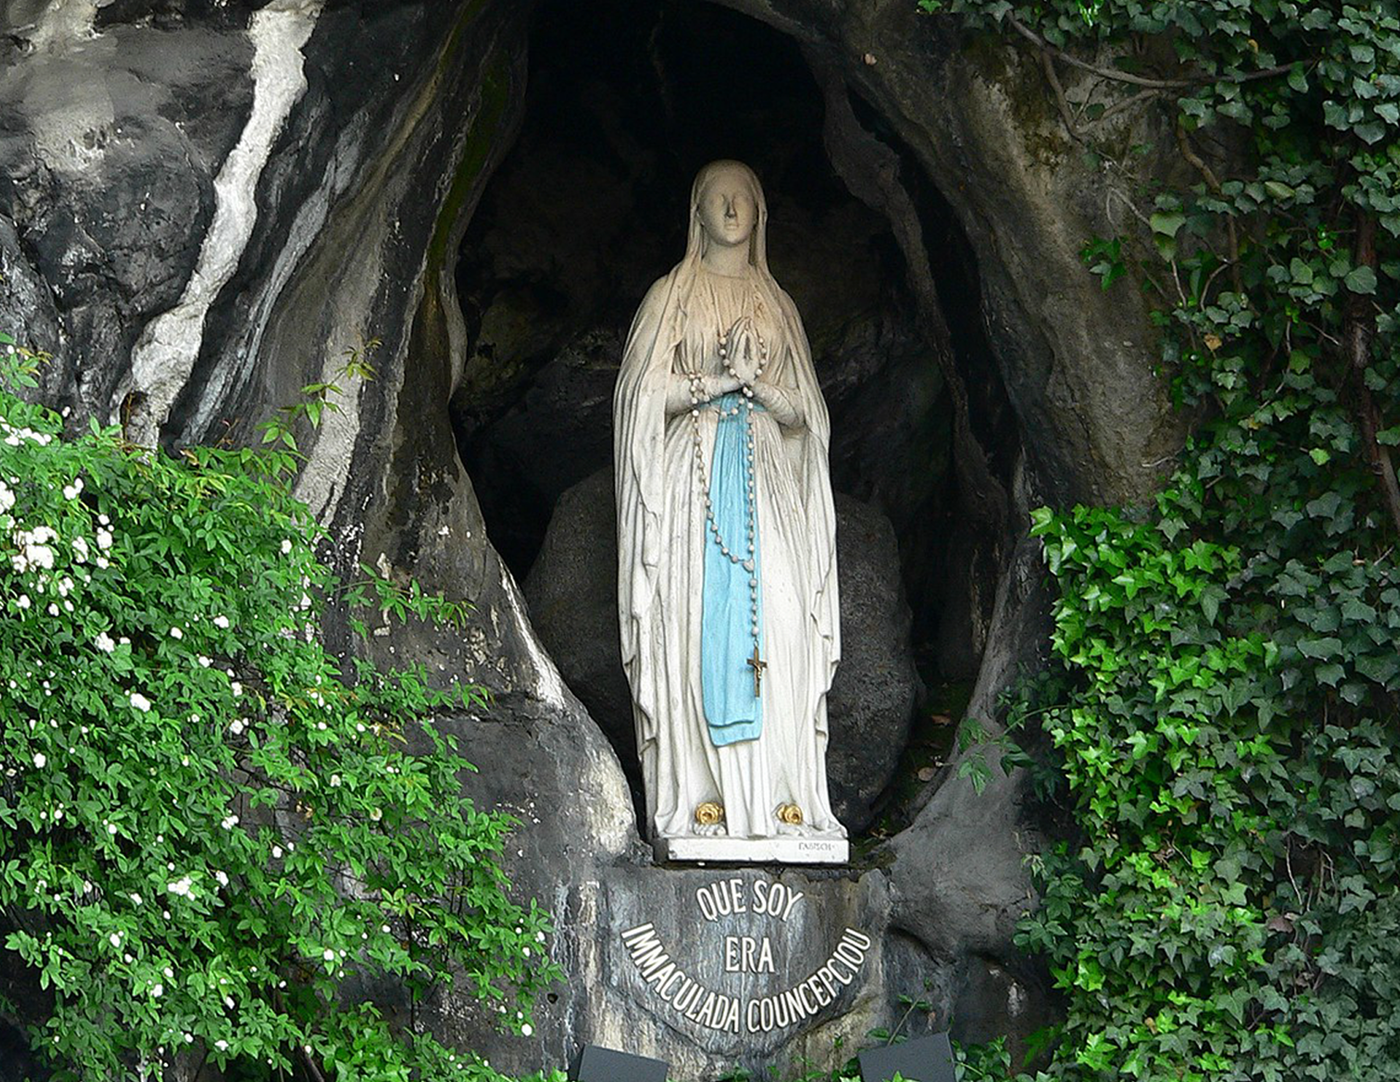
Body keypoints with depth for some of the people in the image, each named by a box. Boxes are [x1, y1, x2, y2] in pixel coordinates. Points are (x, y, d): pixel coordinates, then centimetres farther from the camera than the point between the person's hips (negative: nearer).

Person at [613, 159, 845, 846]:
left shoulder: (777, 305, 17)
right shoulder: (672, 297, 10)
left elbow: (803, 410, 12)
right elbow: (645, 397, 2)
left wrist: (756, 382, -6)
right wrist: (716, 382, -11)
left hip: (765, 481, 2)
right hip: (694, 475, -2)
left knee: (777, 629, -10)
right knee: (698, 629, -11)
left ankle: (781, 796, -11)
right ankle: (702, 797, -13)